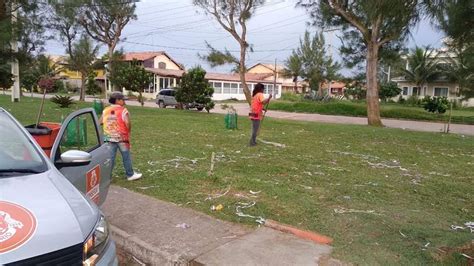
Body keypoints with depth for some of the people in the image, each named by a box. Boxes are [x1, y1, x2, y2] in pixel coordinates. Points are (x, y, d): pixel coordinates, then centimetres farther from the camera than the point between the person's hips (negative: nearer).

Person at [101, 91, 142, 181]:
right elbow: (128, 124, -19)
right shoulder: (123, 110, -12)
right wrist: (128, 132, 0)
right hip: (122, 138, -4)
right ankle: (130, 175, 20)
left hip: (109, 138, 4)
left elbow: (100, 122, 6)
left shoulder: (106, 110, 5)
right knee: (126, 157, 9)